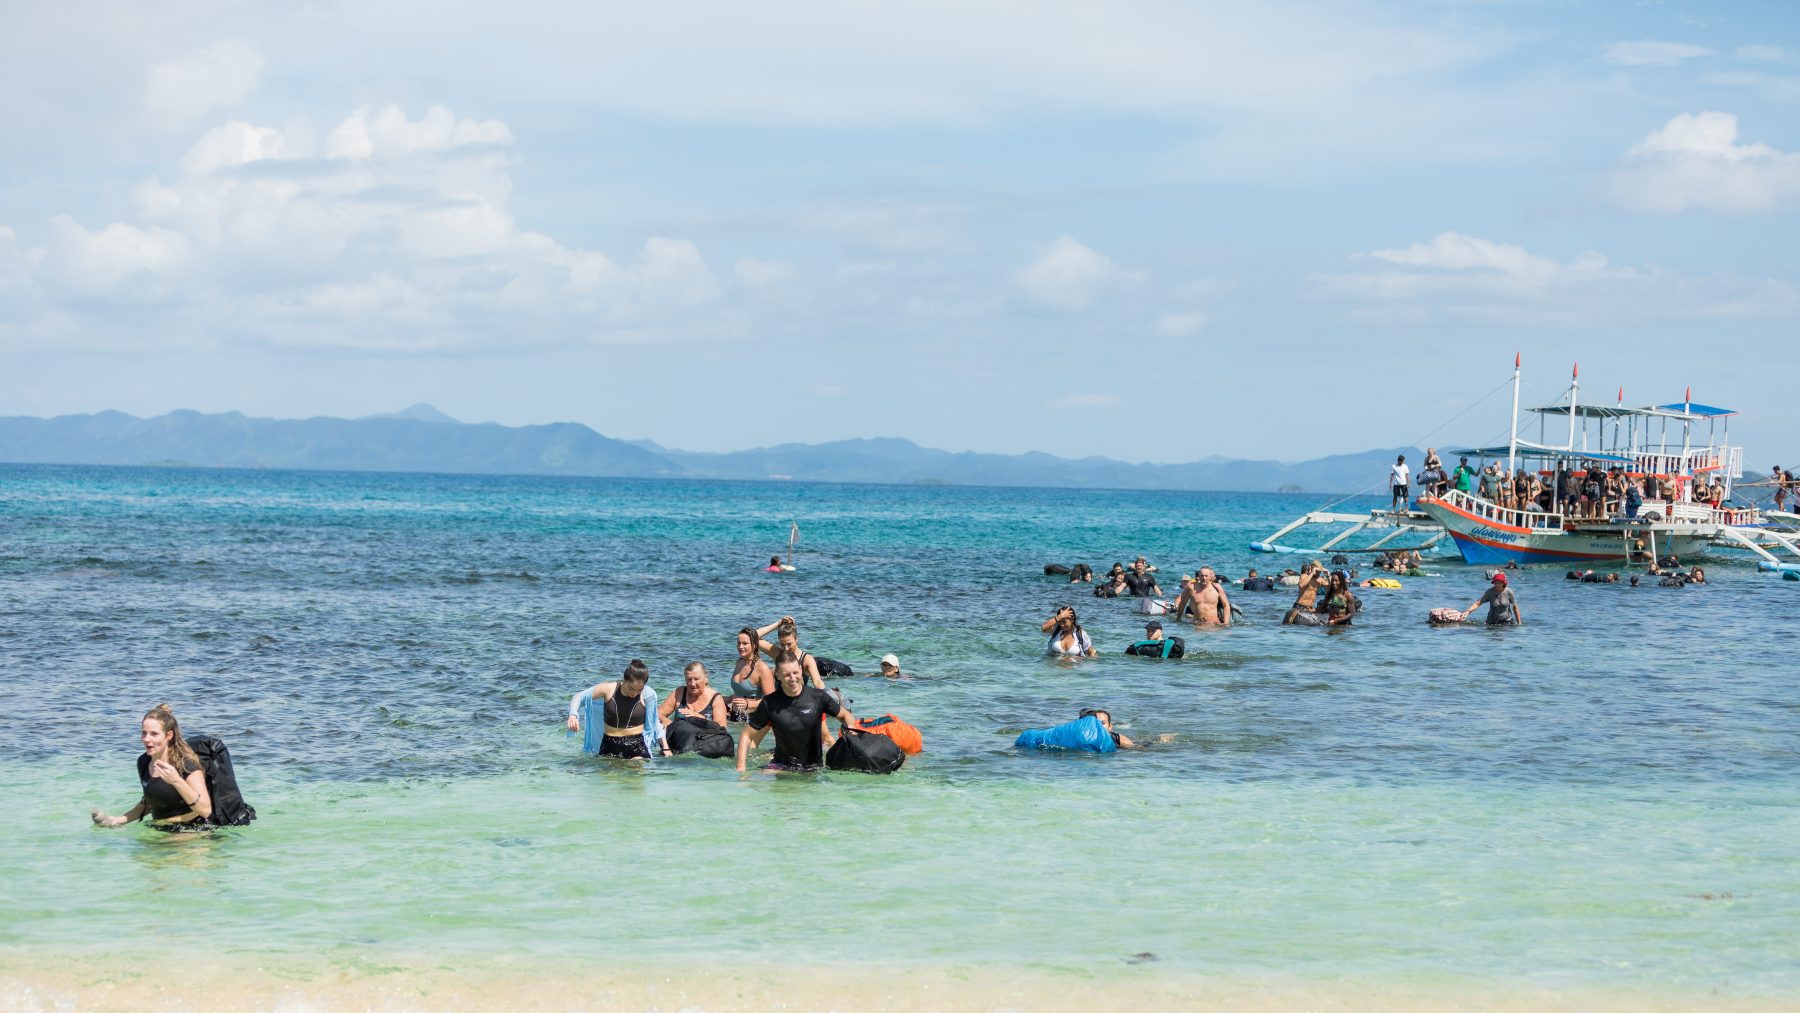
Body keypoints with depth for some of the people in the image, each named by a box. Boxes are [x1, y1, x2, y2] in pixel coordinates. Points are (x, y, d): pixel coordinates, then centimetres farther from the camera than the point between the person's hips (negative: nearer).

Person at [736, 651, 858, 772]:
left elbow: (846, 716, 9)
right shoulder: (770, 703, -5)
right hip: (781, 765, -2)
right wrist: (741, 768, -8)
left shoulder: (818, 697, -5)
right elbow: (747, 736, 3)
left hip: (813, 767, 2)